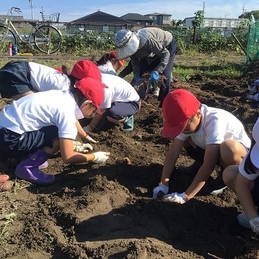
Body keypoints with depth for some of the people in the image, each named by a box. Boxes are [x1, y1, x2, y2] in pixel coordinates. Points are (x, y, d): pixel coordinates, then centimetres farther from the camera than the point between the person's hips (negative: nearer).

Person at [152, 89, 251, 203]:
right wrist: (163, 184, -24)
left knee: (229, 149, -40)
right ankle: (200, 166, 8)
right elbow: (172, 153, -16)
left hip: (237, 152, -6)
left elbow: (209, 165, -38)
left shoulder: (215, 120, -38)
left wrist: (185, 196, -37)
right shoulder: (187, 120, -19)